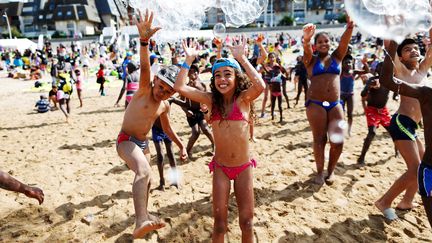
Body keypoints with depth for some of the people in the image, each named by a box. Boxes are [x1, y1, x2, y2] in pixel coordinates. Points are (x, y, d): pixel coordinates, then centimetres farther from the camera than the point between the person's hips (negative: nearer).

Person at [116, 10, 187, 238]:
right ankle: (141, 222, -48)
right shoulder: (144, 90, -15)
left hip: (143, 143, 8)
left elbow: (166, 128, 18)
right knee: (143, 170, -35)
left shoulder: (165, 106, 3)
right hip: (126, 140, -8)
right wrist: (144, 40, -51)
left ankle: (143, 215, 46)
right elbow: (144, 68, -35)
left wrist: (181, 145, 17)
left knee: (145, 179, 21)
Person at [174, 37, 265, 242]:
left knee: (246, 220, 11)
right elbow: (179, 87, -12)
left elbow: (260, 86, -30)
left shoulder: (244, 98, -7)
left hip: (243, 167, -1)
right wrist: (189, 59, -11)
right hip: (220, 168, 1)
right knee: (219, 222, 8)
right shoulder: (211, 100, -3)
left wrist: (242, 58, -24)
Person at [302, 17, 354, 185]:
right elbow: (307, 50, -18)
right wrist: (306, 39, -42)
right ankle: (320, 172, 19)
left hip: (335, 104, 2)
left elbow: (344, 42, -7)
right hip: (315, 104, -2)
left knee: (338, 141, -4)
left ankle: (331, 170, 19)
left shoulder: (337, 57, 12)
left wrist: (350, 27, -28)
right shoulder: (311, 60, 5)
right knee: (319, 140, 1)